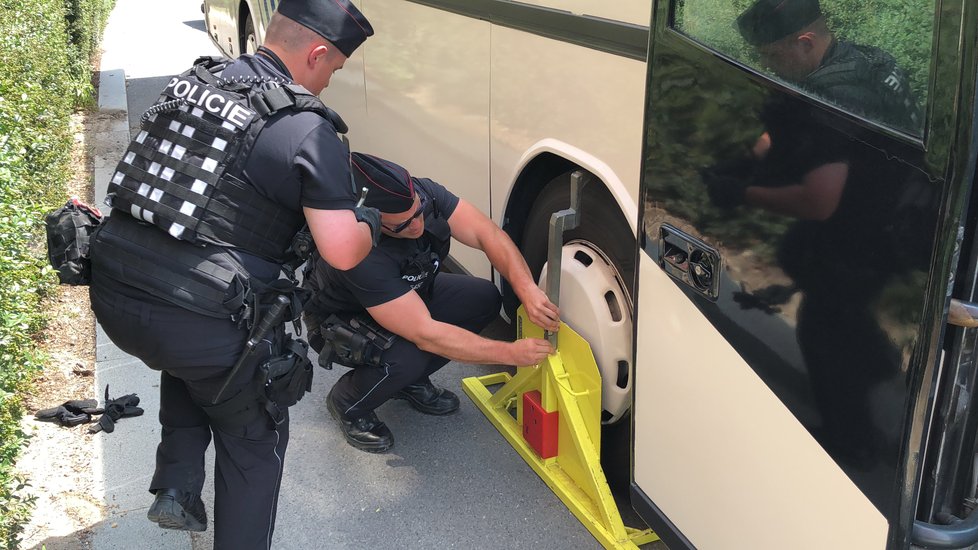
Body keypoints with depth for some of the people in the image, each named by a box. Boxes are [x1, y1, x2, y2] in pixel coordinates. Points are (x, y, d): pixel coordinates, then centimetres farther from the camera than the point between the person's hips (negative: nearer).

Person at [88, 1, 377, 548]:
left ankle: (177, 484, 29)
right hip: (198, 319, -6)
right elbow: (342, 253, -17)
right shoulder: (307, 129, -11)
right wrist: (372, 224, 7)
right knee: (255, 442, 19)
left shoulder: (192, 82, 10)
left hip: (112, 295, 7)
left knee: (190, 360, 39)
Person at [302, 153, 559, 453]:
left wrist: (527, 290, -39)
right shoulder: (362, 256, -41)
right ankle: (347, 404, -1)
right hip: (342, 320, -7)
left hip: (408, 294, 7)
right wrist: (510, 353, -37)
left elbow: (488, 234, -24)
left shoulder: (422, 194, -26)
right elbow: (426, 335, -40)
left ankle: (411, 381, 8)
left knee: (485, 299, -11)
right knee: (407, 358, -36)